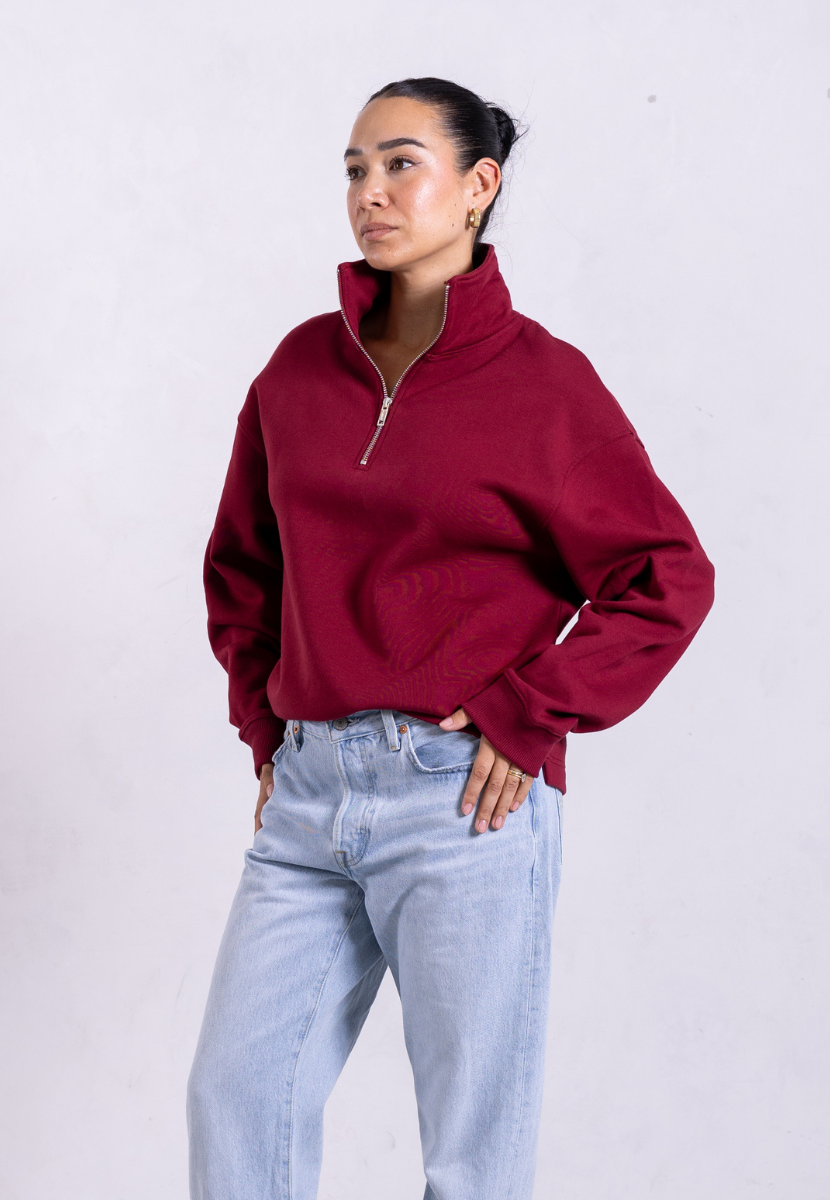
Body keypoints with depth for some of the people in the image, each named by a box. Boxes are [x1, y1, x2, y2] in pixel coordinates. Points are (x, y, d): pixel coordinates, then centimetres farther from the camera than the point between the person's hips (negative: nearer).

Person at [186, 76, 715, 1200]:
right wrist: (266, 727, 12)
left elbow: (668, 578, -4)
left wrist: (527, 718, -9)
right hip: (310, 792, 5)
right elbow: (242, 566, 21)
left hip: (465, 798, -5)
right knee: (236, 1092, 7)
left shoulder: (540, 380, -5)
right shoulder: (301, 367, 9)